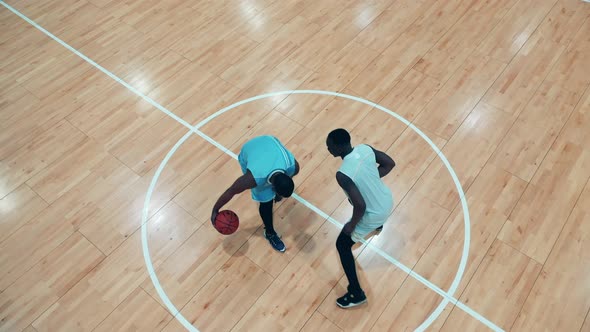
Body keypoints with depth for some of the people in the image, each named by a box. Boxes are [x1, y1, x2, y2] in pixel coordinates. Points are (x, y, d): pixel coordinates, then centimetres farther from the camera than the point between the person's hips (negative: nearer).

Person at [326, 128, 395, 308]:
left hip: (373, 215, -8)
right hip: (388, 201, 8)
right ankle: (378, 224, 77)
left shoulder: (343, 174, -35)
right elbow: (390, 164, 0)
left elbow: (360, 206, -35)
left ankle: (356, 294, 19)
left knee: (342, 245, 11)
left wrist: (351, 225, -16)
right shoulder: (365, 148, -13)